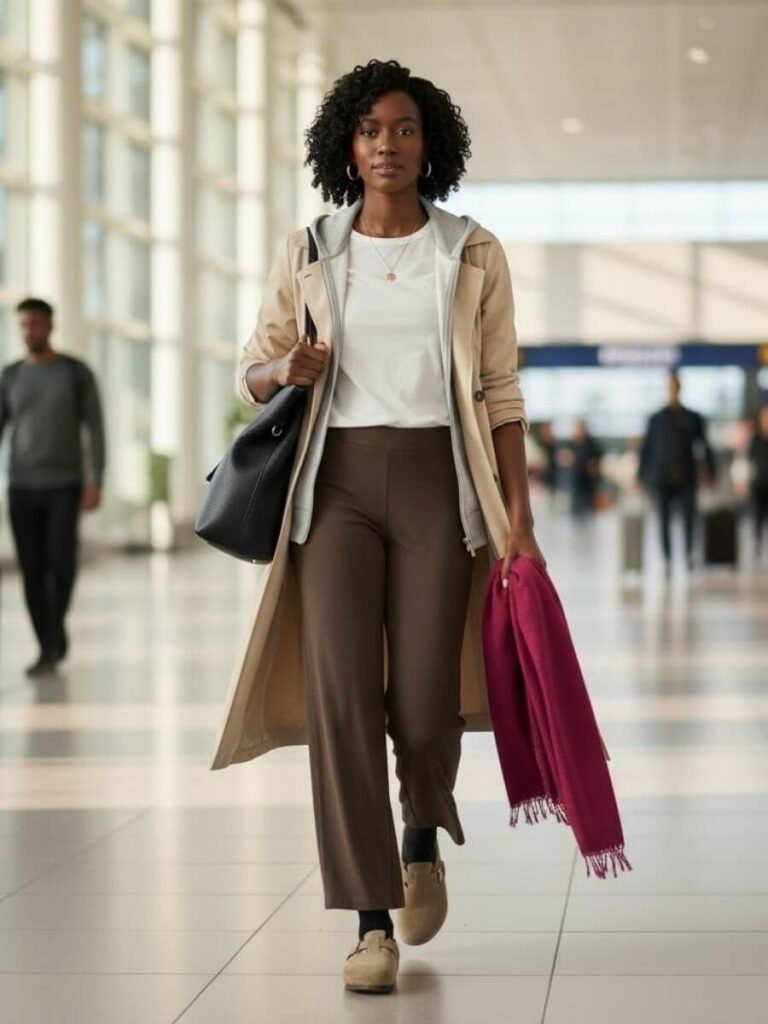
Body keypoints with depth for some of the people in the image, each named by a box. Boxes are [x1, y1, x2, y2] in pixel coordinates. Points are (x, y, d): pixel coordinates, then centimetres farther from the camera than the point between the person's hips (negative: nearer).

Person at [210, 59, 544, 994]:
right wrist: (285, 369, -11)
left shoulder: (472, 253, 4)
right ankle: (372, 922, -5)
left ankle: (424, 837, 33)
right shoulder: (307, 254, 7)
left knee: (423, 704, -3)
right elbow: (251, 373, 13)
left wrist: (518, 514, -3)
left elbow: (500, 393, 4)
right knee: (340, 692, -12)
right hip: (338, 484, 1)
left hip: (438, 483, -1)